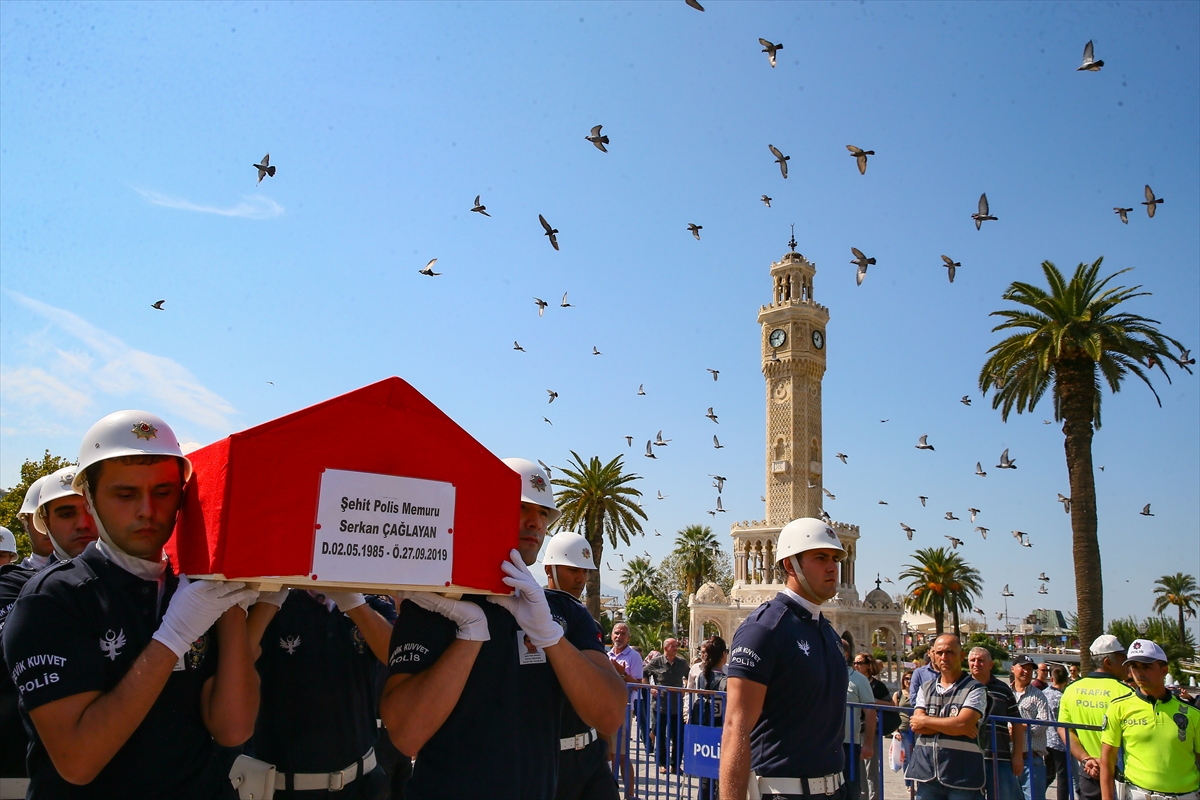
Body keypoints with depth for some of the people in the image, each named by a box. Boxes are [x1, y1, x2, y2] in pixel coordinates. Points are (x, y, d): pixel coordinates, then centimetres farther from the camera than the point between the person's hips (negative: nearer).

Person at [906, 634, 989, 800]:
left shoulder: (975, 689, -3)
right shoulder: (925, 688, 12)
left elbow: (962, 724, -17)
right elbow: (916, 726, 1)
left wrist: (925, 720, -5)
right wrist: (952, 726, -11)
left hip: (962, 776, -4)